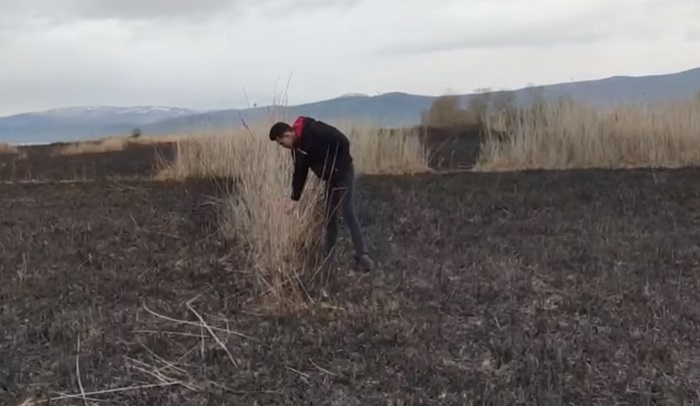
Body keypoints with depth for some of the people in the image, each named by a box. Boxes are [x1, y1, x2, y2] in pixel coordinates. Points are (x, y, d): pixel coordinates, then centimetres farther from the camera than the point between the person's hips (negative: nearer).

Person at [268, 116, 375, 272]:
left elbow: (343, 142, -26)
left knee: (347, 213, -12)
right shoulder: (297, 147, 1)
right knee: (329, 215, 10)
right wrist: (294, 198, 1)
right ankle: (327, 255, 18)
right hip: (330, 177, 8)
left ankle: (362, 256, -8)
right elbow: (299, 172, 7)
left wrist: (337, 168, -21)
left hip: (343, 173, -8)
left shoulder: (314, 131, -26)